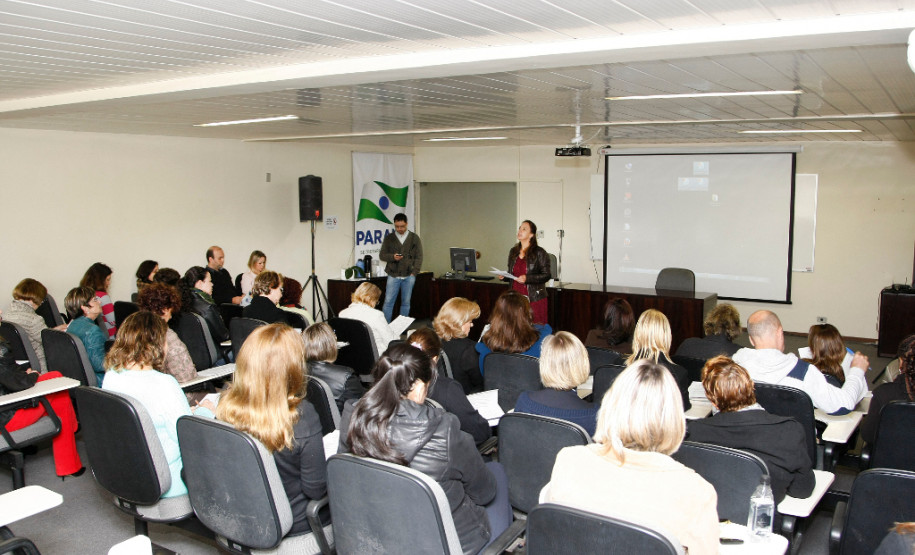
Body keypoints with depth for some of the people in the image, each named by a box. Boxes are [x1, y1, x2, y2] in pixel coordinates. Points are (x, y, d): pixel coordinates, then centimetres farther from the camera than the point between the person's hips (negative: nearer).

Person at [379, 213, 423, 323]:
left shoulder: (414, 238, 7)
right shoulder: (388, 238, 7)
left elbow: (419, 257, 5)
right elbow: (382, 255, 7)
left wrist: (414, 272, -4)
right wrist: (392, 257, -13)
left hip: (409, 276, 0)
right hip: (393, 275, 0)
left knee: (406, 303, 6)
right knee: (388, 302, -4)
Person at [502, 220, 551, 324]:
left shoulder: (539, 253, -4)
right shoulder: (513, 252, 13)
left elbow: (546, 276, -8)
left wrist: (527, 278, -19)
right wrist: (503, 276, 2)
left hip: (534, 299, -5)